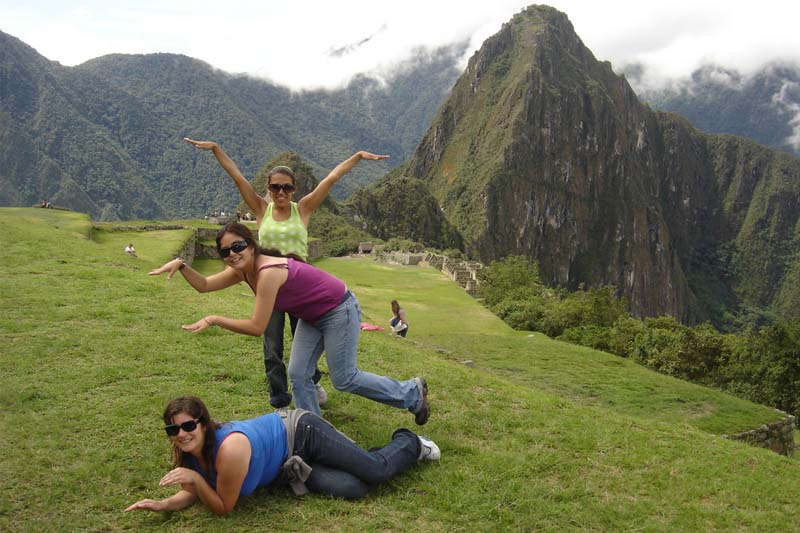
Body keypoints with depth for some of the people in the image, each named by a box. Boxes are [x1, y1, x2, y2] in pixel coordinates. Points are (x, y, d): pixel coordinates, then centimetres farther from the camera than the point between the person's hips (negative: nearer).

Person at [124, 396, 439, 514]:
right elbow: (194, 493, 1)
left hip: (300, 433, -6)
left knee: (377, 470, -3)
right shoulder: (186, 452, -14)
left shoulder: (230, 448, -37)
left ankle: (410, 443, 26)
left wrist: (196, 478, -35)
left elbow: (224, 507, -26)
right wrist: (163, 505, -17)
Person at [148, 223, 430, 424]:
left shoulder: (268, 272, -32)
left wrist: (214, 319, -26)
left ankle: (412, 393, 18)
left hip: (339, 311, -9)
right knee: (298, 375, 3)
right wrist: (182, 265, -15)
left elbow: (257, 327, -31)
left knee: (344, 380, 1)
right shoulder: (242, 270, -5)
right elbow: (204, 285, 0)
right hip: (312, 317, 9)